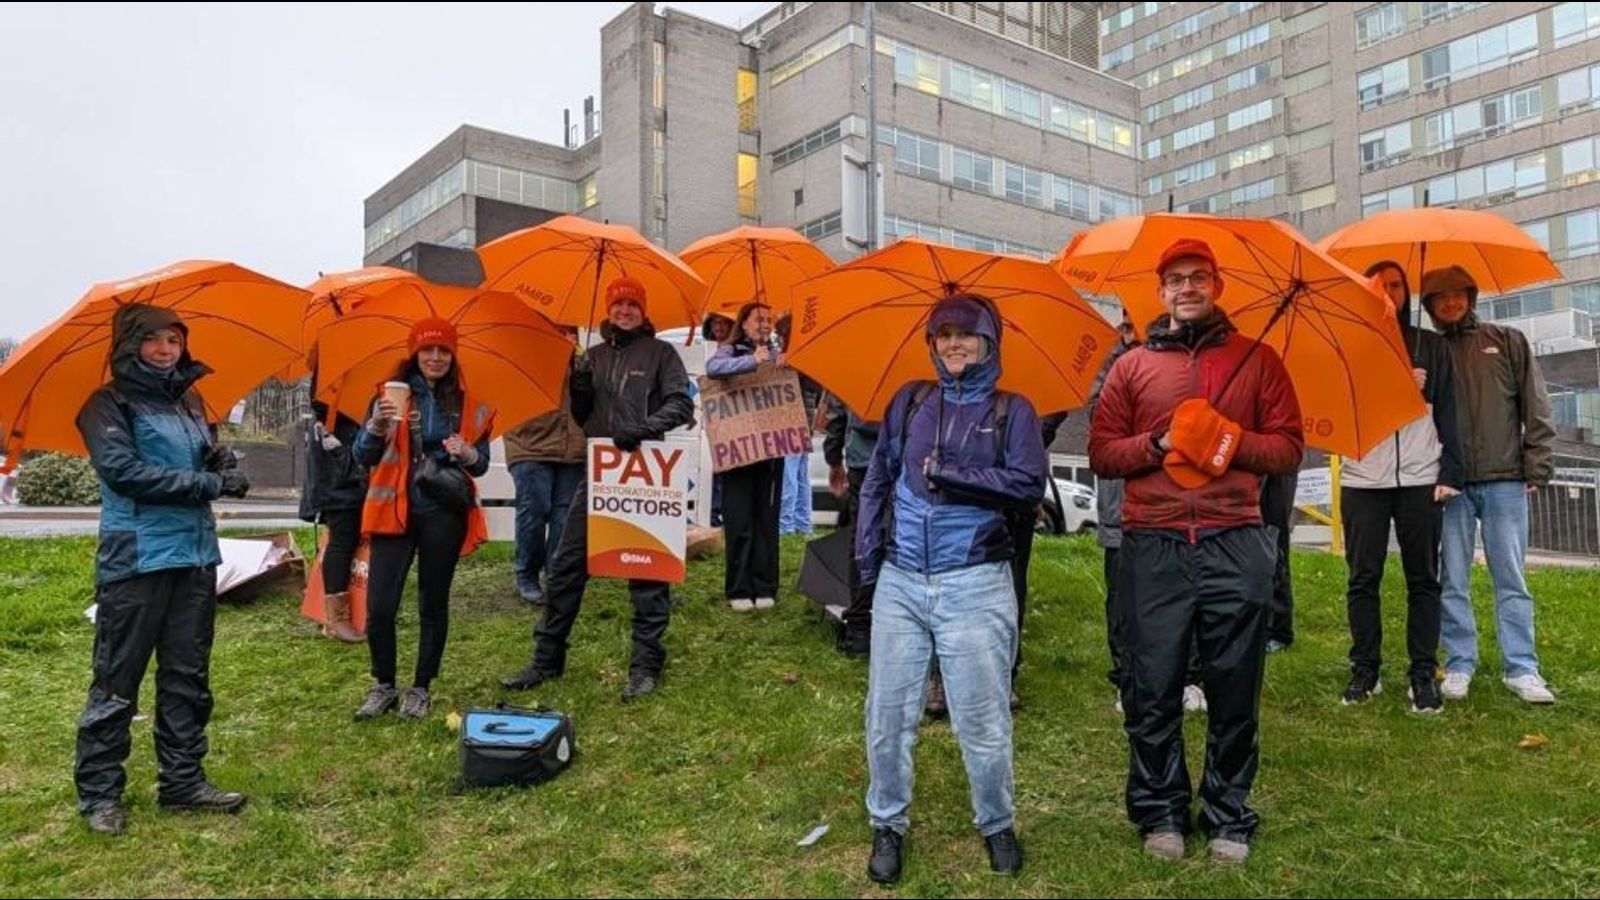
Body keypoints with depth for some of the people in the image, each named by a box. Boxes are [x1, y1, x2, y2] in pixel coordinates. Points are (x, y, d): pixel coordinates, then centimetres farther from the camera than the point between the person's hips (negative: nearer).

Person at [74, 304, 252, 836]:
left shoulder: (189, 402, 16)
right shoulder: (109, 405, -3)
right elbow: (124, 471, -15)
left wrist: (221, 462, 0)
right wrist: (211, 484, -16)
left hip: (196, 556, 6)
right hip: (136, 558, -6)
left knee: (188, 676, 10)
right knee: (117, 678, 1)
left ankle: (182, 780, 20)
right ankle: (98, 791, 13)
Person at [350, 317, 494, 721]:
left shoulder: (467, 404, 6)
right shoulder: (391, 394, 3)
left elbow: (481, 464, 10)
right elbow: (363, 457, 0)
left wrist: (467, 453, -12)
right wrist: (377, 425, -20)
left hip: (443, 514, 1)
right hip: (395, 510, 0)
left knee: (433, 604, 7)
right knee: (379, 606, -5)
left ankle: (421, 688, 22)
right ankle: (383, 686, 17)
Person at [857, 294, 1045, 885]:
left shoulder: (1011, 410, 5)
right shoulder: (910, 401, 12)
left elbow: (1030, 484, -10)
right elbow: (877, 481, 12)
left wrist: (947, 473, -11)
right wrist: (867, 558, 5)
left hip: (976, 586, -2)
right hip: (899, 583, 3)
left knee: (983, 720, 3)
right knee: (888, 715, 5)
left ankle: (997, 825, 27)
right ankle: (888, 825, 25)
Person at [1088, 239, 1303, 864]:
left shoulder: (1256, 359, 12)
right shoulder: (1132, 365, 12)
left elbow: (1288, 447, 7)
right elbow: (1102, 453, 7)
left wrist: (1230, 442, -10)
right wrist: (1159, 443, -9)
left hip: (1235, 545, 0)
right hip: (1153, 548, 0)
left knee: (1235, 688, 6)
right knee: (1152, 688, 3)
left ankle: (1228, 817, 22)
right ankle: (1159, 812, 20)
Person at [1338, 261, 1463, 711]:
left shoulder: (1431, 346, 12)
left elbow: (1446, 413, 8)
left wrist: (1450, 472, -1)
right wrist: (1396, 384, -12)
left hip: (1420, 479, 1)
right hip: (1363, 479, -1)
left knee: (1423, 579, 2)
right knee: (1364, 578, 2)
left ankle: (1424, 675, 8)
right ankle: (1365, 670, 11)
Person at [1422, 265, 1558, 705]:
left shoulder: (1508, 342, 10)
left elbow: (1536, 409, 7)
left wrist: (1536, 468, 0)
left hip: (1505, 482, 0)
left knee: (1511, 579, 2)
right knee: (1453, 580, 4)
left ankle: (1521, 668, 9)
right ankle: (1459, 665, 12)